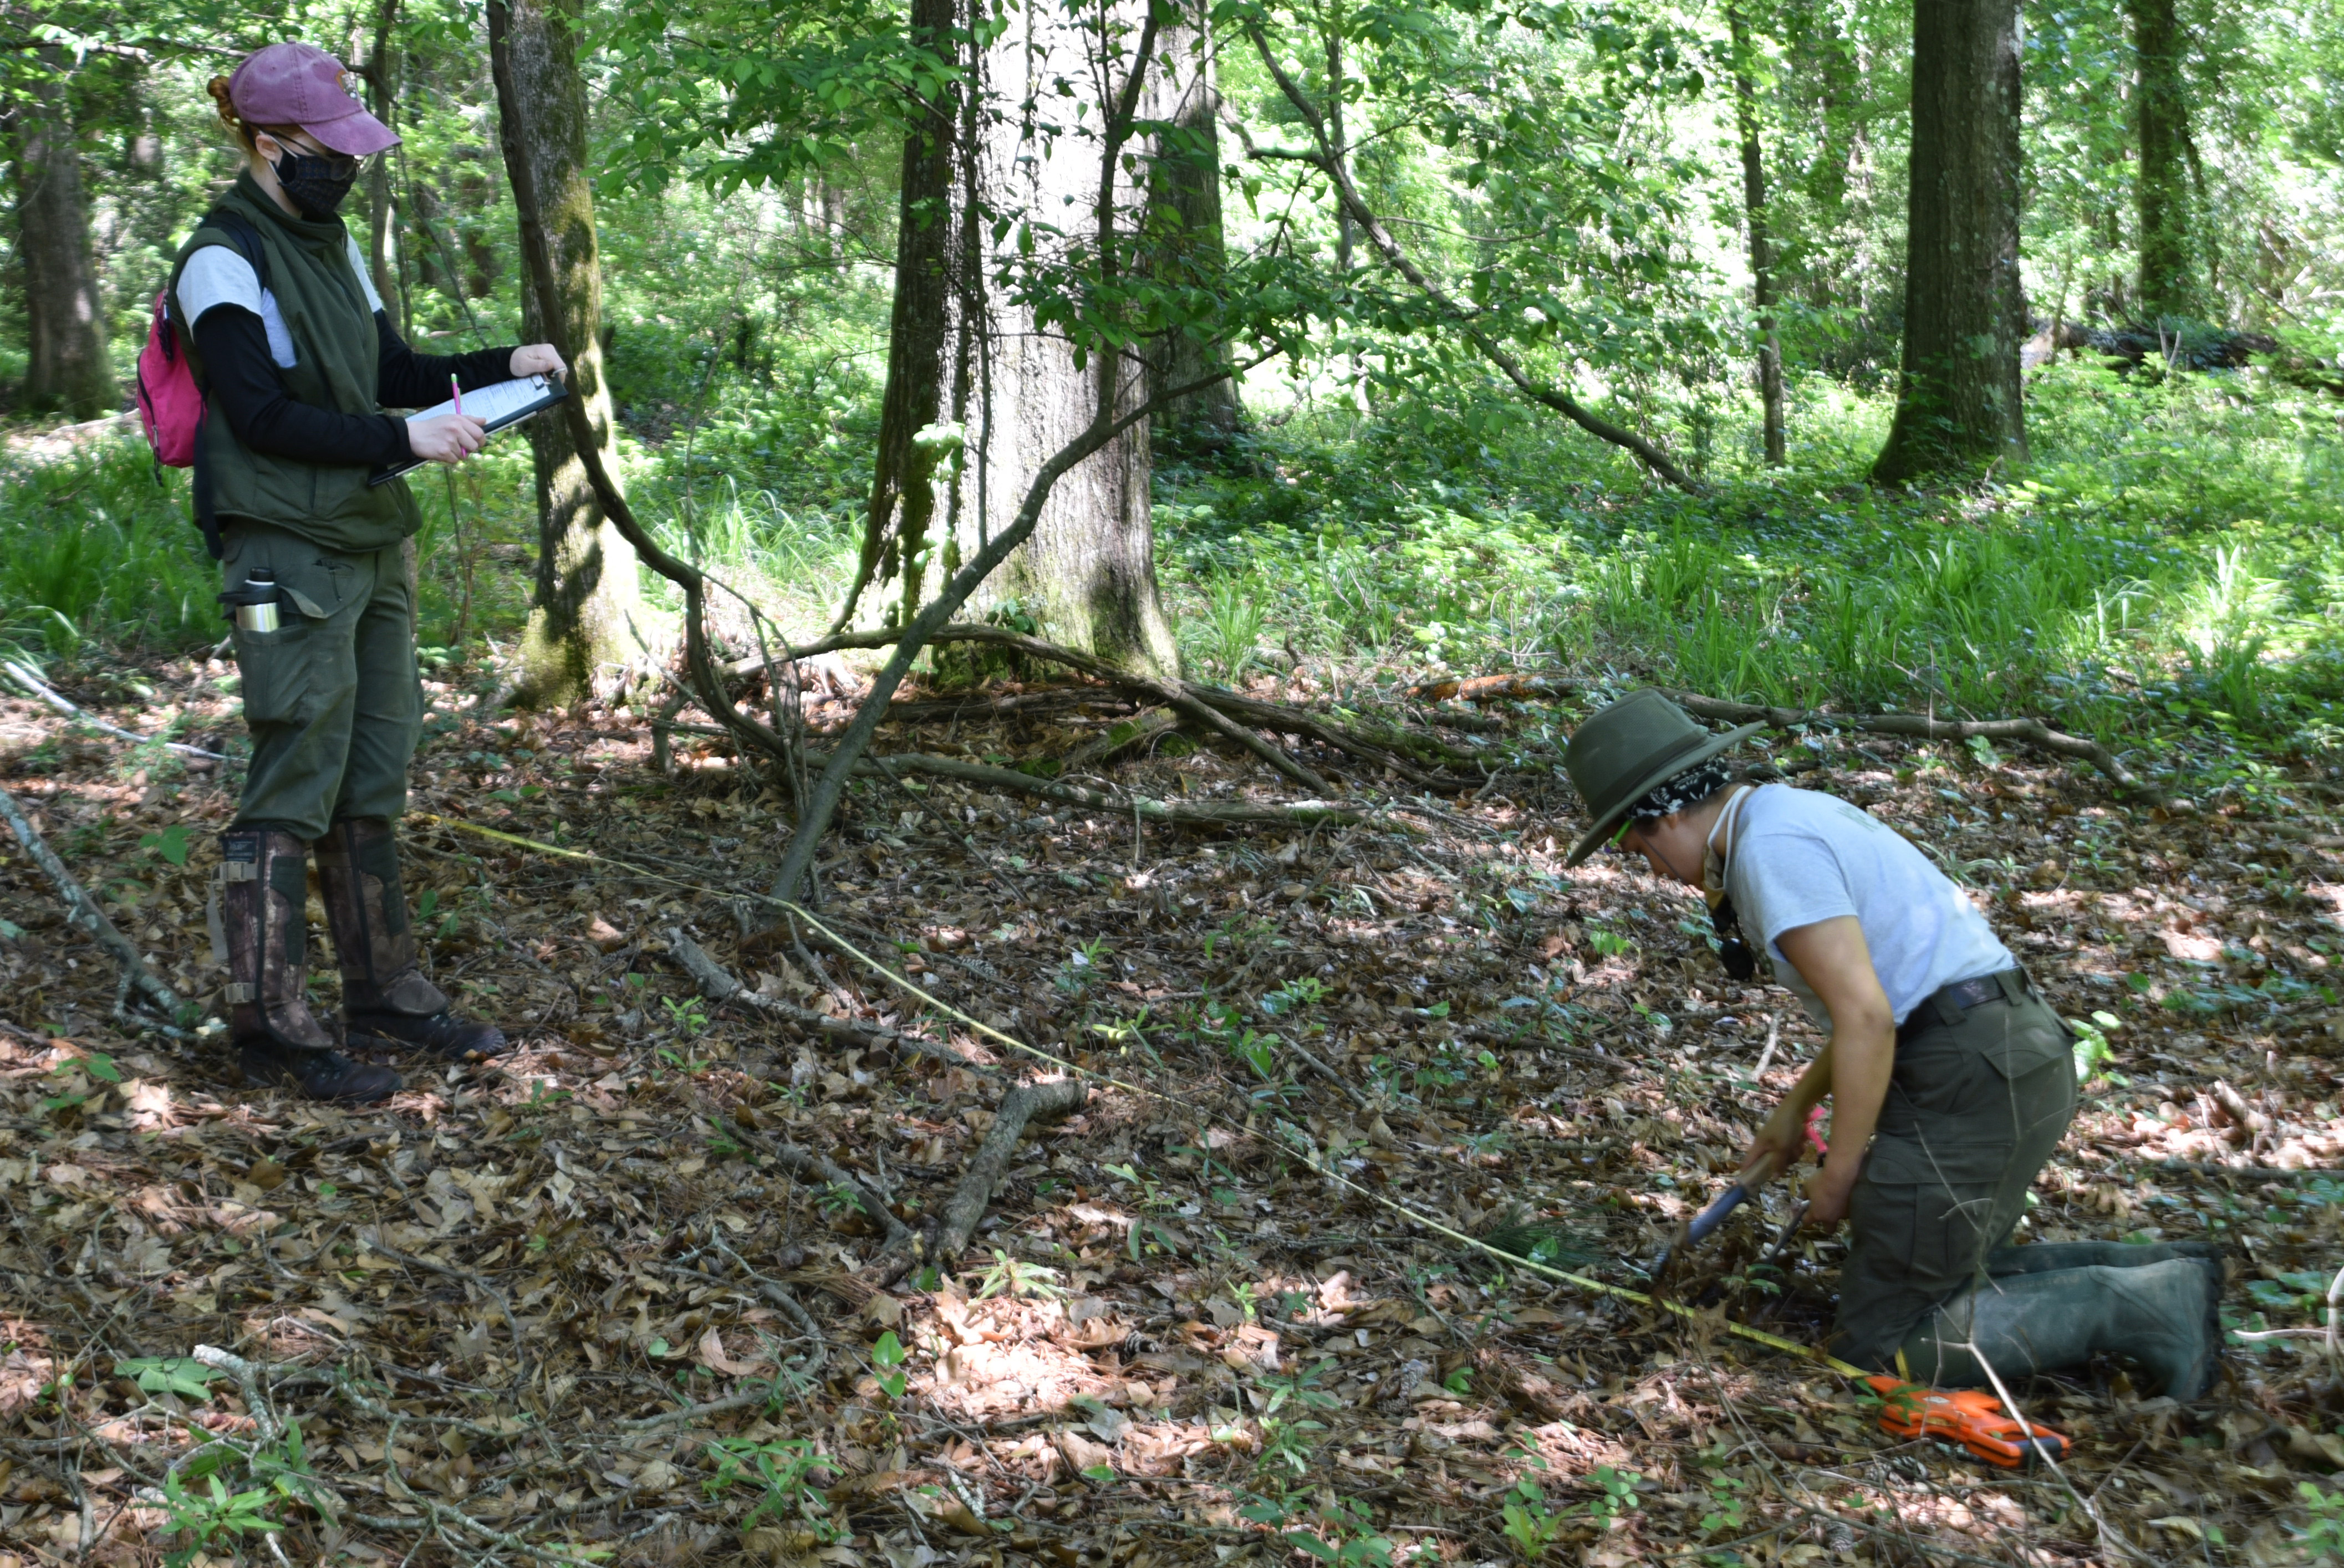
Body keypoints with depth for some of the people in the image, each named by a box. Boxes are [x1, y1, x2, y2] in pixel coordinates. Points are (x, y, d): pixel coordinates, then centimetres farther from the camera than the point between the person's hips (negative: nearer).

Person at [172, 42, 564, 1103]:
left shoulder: (331, 242, 15)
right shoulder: (223, 263, -12)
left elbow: (391, 372, 19)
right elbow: (263, 417, -18)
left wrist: (503, 367, 5)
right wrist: (404, 442, -20)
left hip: (369, 545, 9)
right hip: (288, 558, -9)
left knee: (373, 784, 13)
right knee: (293, 788, -5)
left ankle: (387, 999, 22)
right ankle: (270, 1030, 3)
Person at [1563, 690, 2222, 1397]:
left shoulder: (1770, 845, -14)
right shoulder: (1800, 813, 18)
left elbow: (1866, 1018, -21)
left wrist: (1839, 1174, -10)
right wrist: (1795, 1108, 27)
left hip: (1973, 1074, -10)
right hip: (2015, 1048, 10)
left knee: (1880, 1342, -3)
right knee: (1940, 1274, 22)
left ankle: (2136, 1309, -6)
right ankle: (2153, 1274, 13)